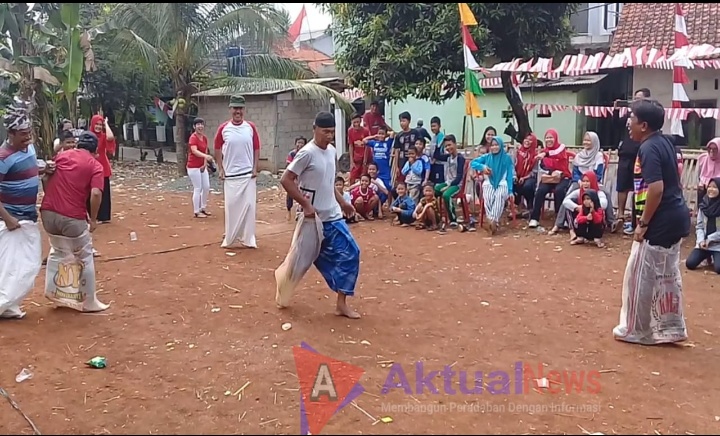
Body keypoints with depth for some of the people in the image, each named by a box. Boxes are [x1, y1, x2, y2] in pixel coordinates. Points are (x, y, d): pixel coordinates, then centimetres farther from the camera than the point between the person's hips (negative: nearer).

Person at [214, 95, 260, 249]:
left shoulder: (251, 127, 0)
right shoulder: (223, 128, -1)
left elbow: (256, 149, 4)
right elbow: (217, 149, 5)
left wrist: (255, 169, -2)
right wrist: (220, 169, 0)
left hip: (248, 173, 0)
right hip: (230, 174, 0)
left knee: (248, 205, 1)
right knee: (231, 206, 4)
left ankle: (248, 238, 9)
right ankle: (229, 238, 15)